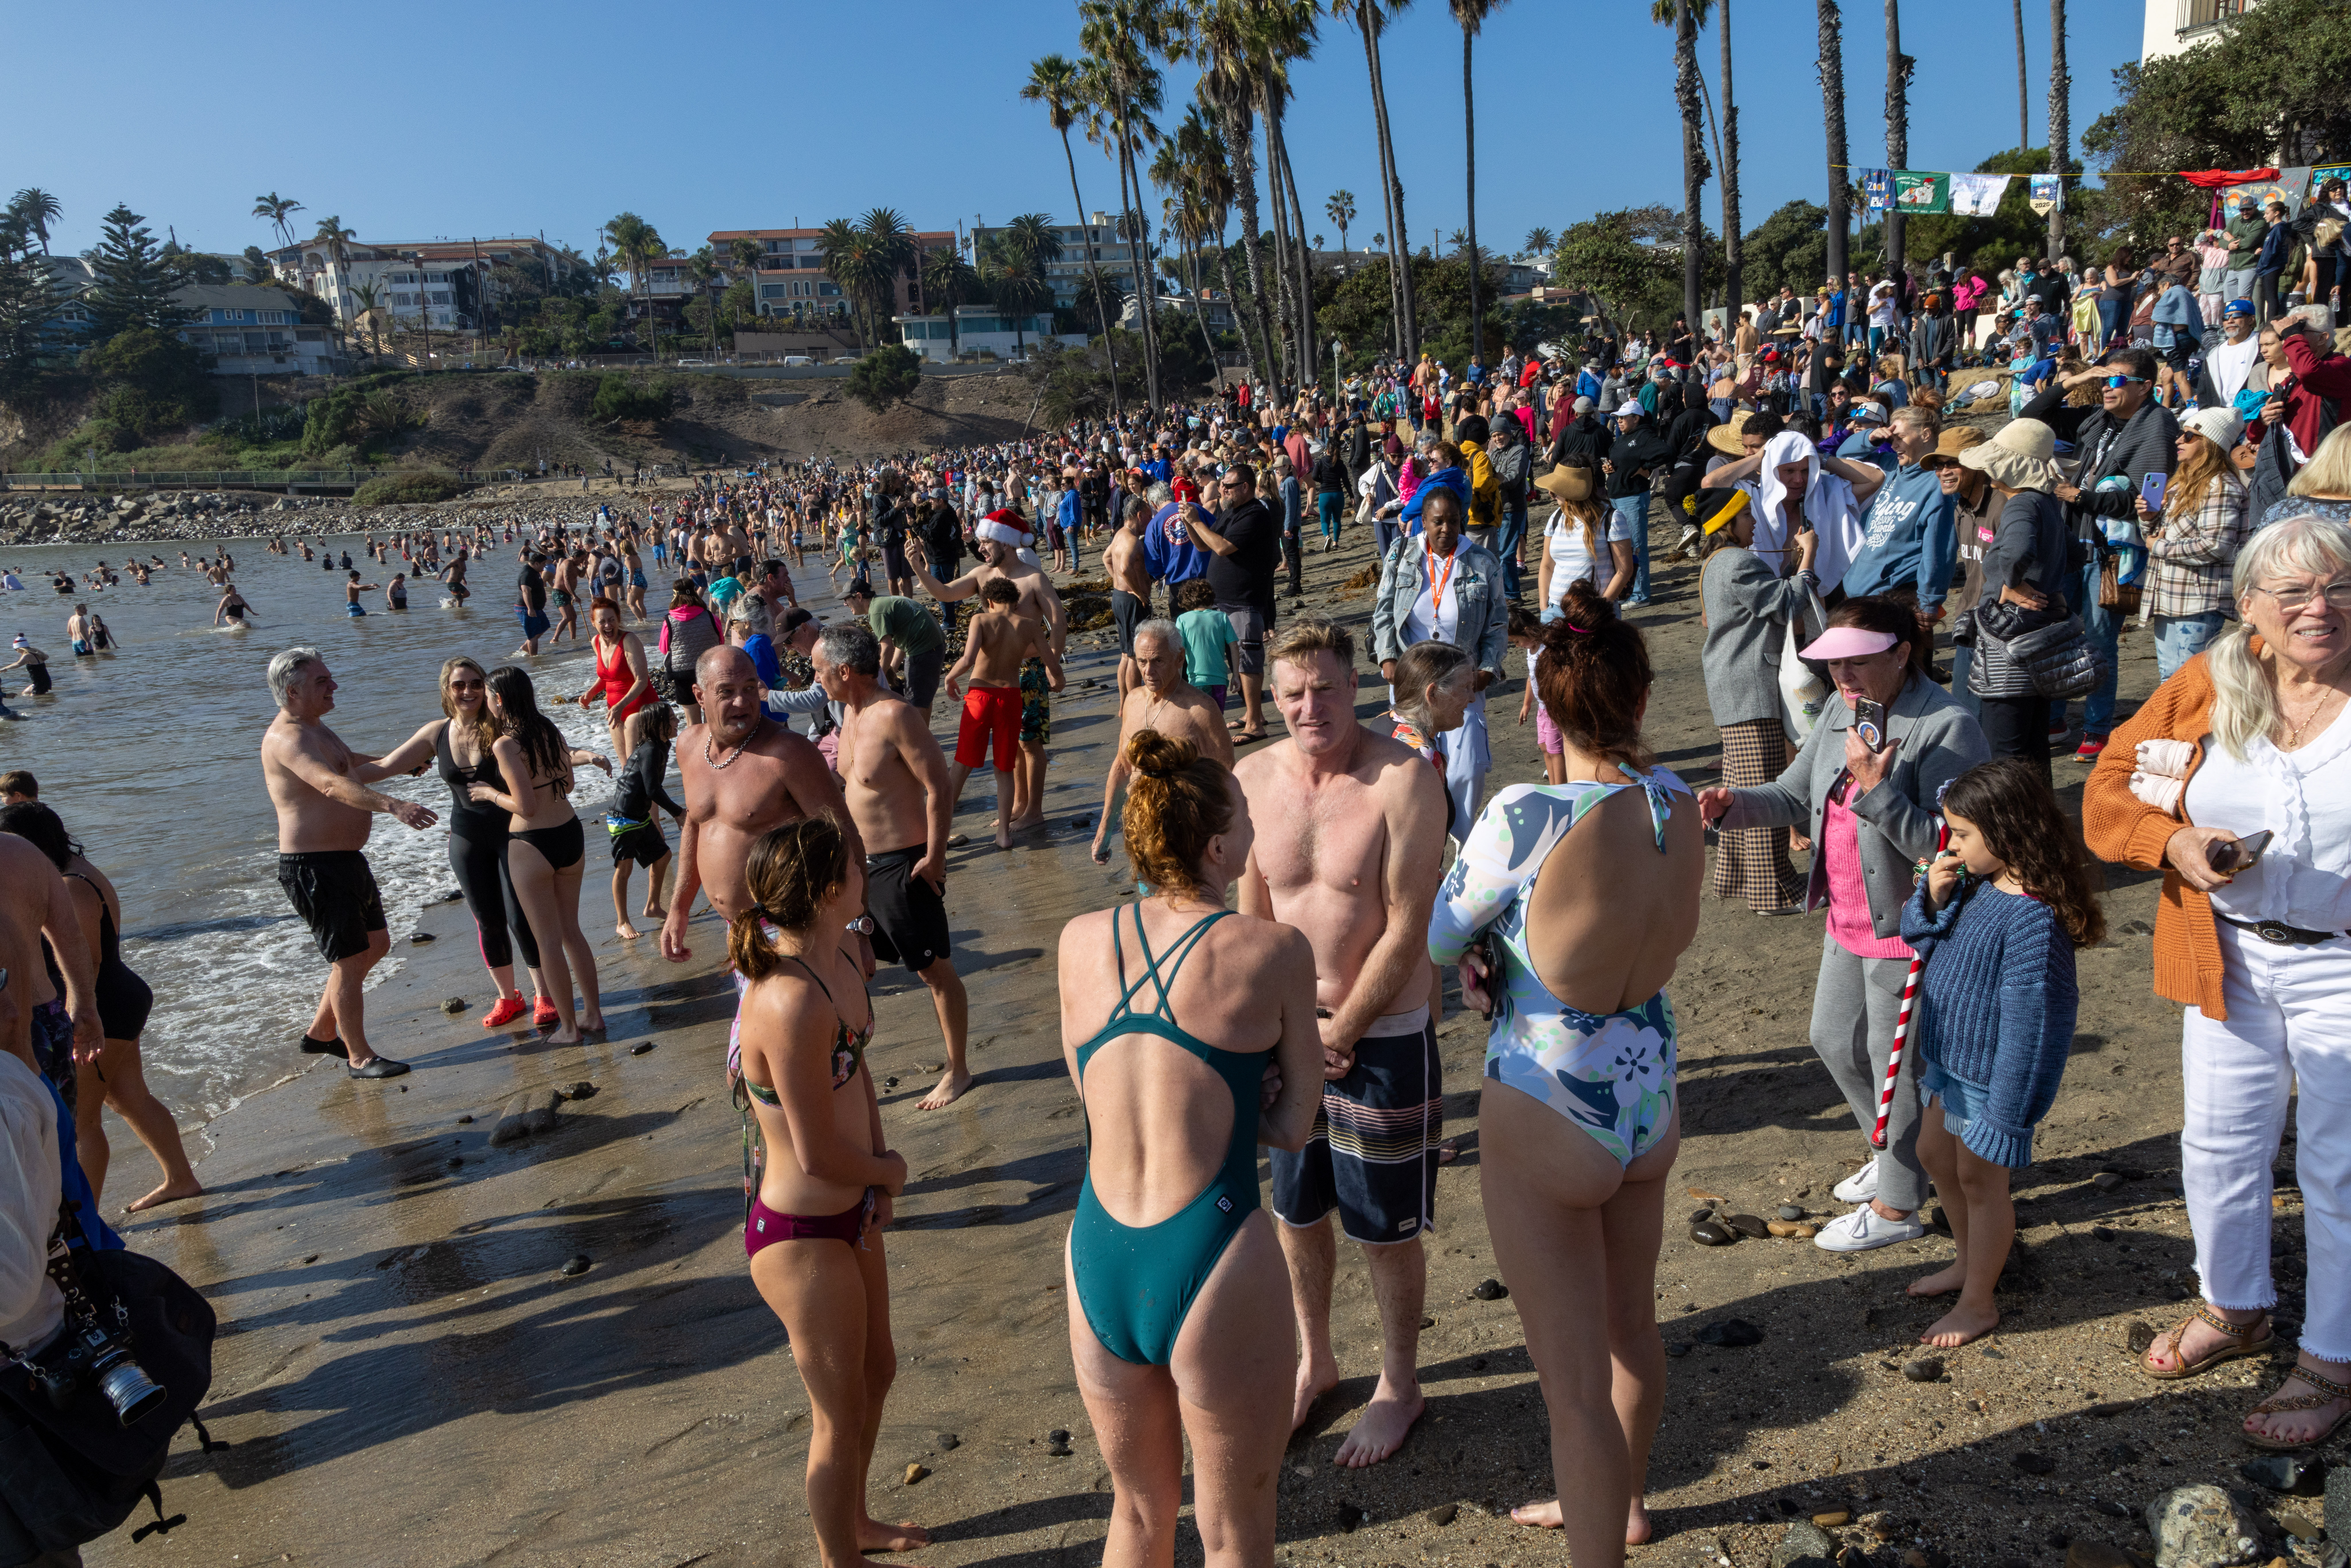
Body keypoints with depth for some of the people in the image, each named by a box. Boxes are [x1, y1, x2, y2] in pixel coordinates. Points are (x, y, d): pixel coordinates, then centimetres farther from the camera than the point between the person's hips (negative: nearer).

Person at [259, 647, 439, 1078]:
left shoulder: (316, 728, 14)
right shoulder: (287, 737, -20)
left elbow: (354, 768, 35)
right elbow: (332, 784, -39)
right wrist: (393, 805, -52)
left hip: (347, 861, 11)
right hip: (314, 869, -11)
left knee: (376, 945, 18)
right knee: (350, 960, -3)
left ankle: (321, 1033, 31)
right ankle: (359, 1057, 10)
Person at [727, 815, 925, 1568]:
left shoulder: (841, 958, -4)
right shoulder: (792, 1003, -34)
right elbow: (819, 1154, -28)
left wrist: (876, 1173, -1)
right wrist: (890, 1168, -8)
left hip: (849, 1212, 9)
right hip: (802, 1237, -9)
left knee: (876, 1372, 28)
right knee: (841, 1414, 13)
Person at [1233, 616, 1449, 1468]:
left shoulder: (1405, 780, -17)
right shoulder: (1252, 780, -3)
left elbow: (1408, 931, -16)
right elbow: (1253, 923, 4)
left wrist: (1341, 1033, -11)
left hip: (1383, 1034, -4)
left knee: (1386, 1228, 9)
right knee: (1298, 1210, 18)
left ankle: (1399, 1386, 32)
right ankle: (1314, 1361, 41)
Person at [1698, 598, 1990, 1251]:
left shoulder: (1946, 728, -22)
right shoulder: (1840, 712, 2)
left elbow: (1939, 843, -27)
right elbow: (1794, 795, 9)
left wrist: (1876, 787, -34)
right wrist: (1733, 804, -8)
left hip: (1909, 931, -9)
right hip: (1849, 923, 9)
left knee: (1896, 1066, 5)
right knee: (1834, 1040, 22)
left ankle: (1897, 1207, 24)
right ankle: (1895, 1155, 45)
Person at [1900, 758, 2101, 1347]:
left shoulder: (2034, 918, -29)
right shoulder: (1975, 883, -2)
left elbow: (2030, 1017, -26)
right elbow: (1919, 937, 10)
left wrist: (2006, 1107, -22)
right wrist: (1933, 897, -11)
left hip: (1993, 1073, -9)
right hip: (1951, 1056, 9)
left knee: (1980, 1180, 8)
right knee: (1935, 1155, 24)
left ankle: (1978, 1303, 28)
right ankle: (1968, 1262, 46)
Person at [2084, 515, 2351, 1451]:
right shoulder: (2204, 690, -1)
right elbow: (2111, 789, 2)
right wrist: (2176, 844, -16)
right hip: (2230, 961, 3)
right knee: (2219, 1147, 17)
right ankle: (2236, 1310, 41)